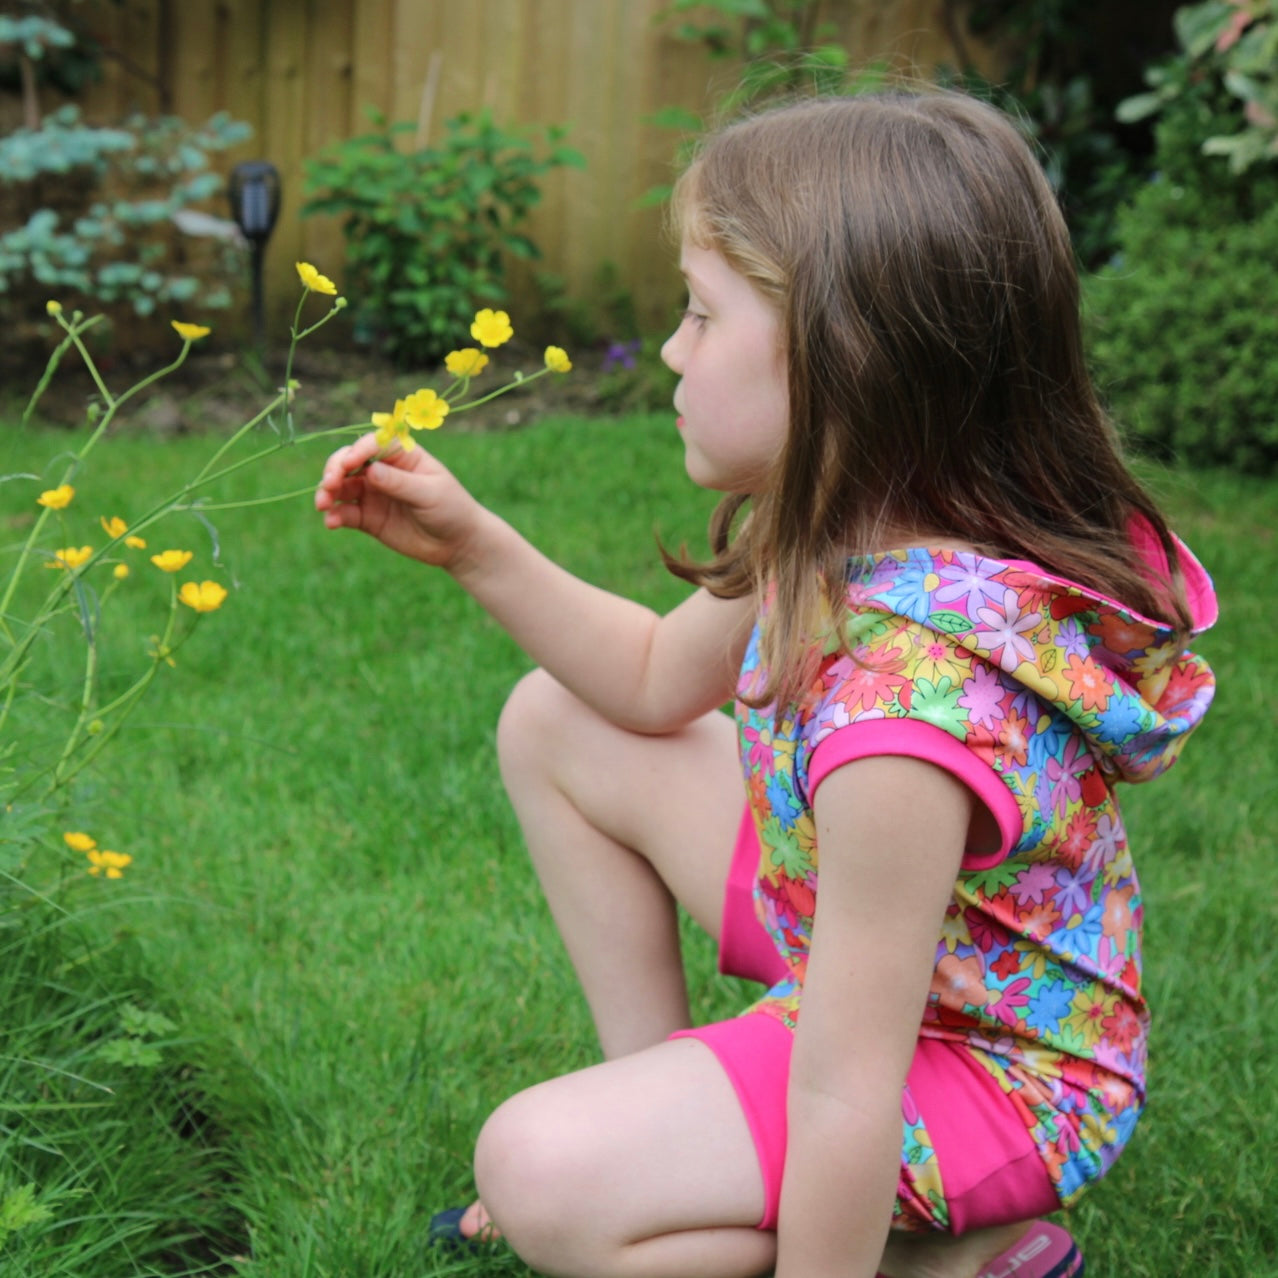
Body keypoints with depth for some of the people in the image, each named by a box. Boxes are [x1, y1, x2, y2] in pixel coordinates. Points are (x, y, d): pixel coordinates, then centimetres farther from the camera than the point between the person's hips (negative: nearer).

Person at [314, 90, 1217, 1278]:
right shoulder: (854, 531, -12)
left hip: (984, 1066, -8)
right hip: (863, 931, 9)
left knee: (540, 1179, -21)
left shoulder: (903, 709, -40)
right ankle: (650, 1085, 17)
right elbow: (658, 679, 7)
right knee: (555, 725, 7)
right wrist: (474, 546, -3)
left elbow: (844, 1101, -33)